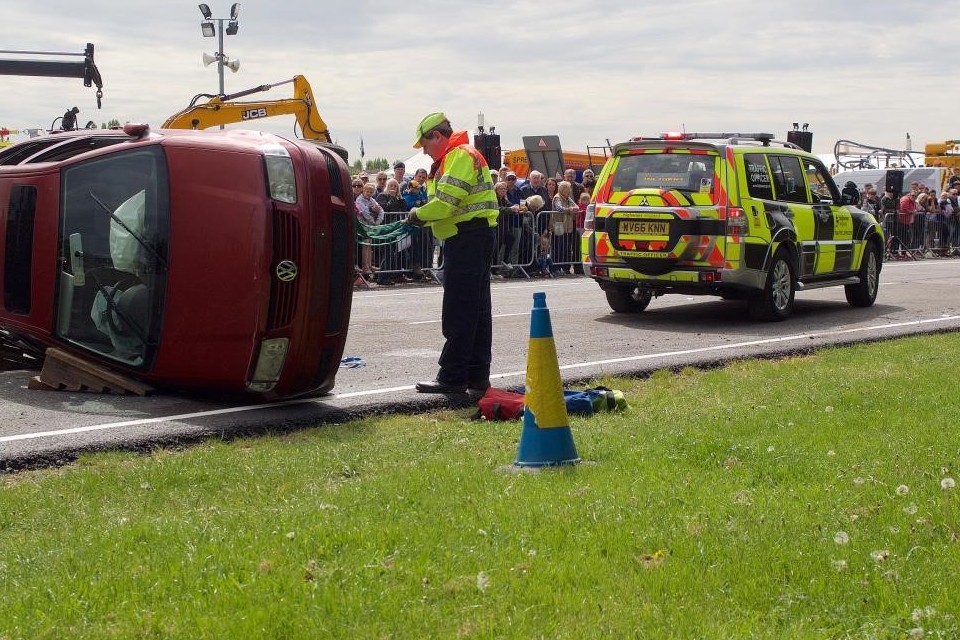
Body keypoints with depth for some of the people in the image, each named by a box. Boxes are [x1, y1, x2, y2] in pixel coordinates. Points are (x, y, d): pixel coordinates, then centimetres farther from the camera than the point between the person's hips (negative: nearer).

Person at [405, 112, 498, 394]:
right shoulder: (450, 159, 23)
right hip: (469, 240, 11)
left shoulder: (461, 155, -11)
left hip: (469, 240, -11)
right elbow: (447, 207, 20)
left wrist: (418, 214, -5)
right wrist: (423, 219, 4)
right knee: (476, 310, 11)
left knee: (459, 311, -9)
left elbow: (446, 200, -20)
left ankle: (452, 376, -7)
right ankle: (477, 377, 15)